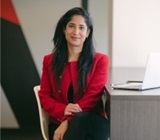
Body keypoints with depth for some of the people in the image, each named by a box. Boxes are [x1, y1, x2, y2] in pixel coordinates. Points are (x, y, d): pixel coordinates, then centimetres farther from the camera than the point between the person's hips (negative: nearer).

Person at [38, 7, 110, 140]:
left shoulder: (100, 60, 5)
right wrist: (63, 111, -15)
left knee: (79, 119, -39)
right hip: (60, 122, 1)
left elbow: (93, 96, -5)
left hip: (92, 122, 0)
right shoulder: (50, 60, 13)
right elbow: (44, 95, 8)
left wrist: (68, 121, -18)